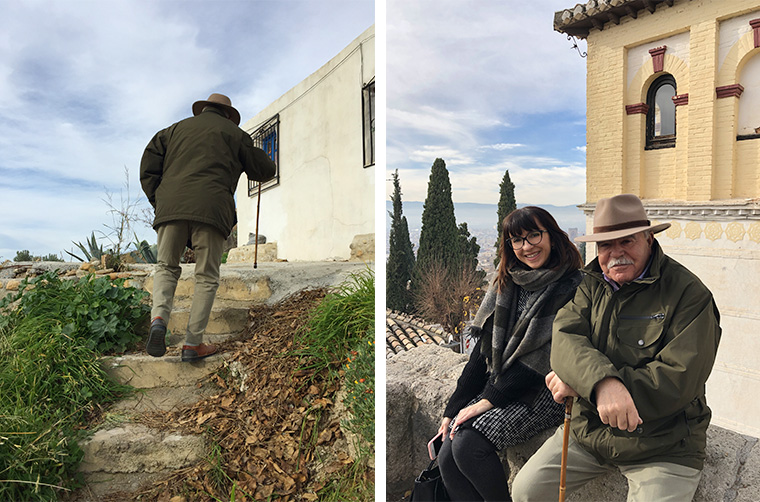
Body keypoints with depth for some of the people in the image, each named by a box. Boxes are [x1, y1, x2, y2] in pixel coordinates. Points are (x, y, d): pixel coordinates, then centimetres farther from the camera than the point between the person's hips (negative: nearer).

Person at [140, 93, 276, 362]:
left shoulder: (177, 128, 26)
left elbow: (148, 167, 16)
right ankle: (193, 344, 3)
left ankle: (159, 318, -11)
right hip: (211, 209, -2)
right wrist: (242, 162, 41)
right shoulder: (234, 133, 18)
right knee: (207, 277, 5)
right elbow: (265, 170, 21)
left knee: (166, 267, 15)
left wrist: (158, 201, 16)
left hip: (171, 206, 3)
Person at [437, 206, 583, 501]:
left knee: (468, 445, -25)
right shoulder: (506, 286, 10)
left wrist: (488, 400, -15)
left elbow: (545, 359, -15)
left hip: (543, 392, -6)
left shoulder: (572, 289, -10)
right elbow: (485, 350, 9)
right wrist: (455, 408, 4)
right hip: (499, 387, 6)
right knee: (447, 457, -12)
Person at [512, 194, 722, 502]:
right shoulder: (591, 285, 2)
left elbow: (678, 381, -22)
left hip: (662, 446, -3)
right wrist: (602, 381, -37)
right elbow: (565, 339, -14)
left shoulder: (689, 294, -13)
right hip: (589, 431, 4)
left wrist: (578, 384, -24)